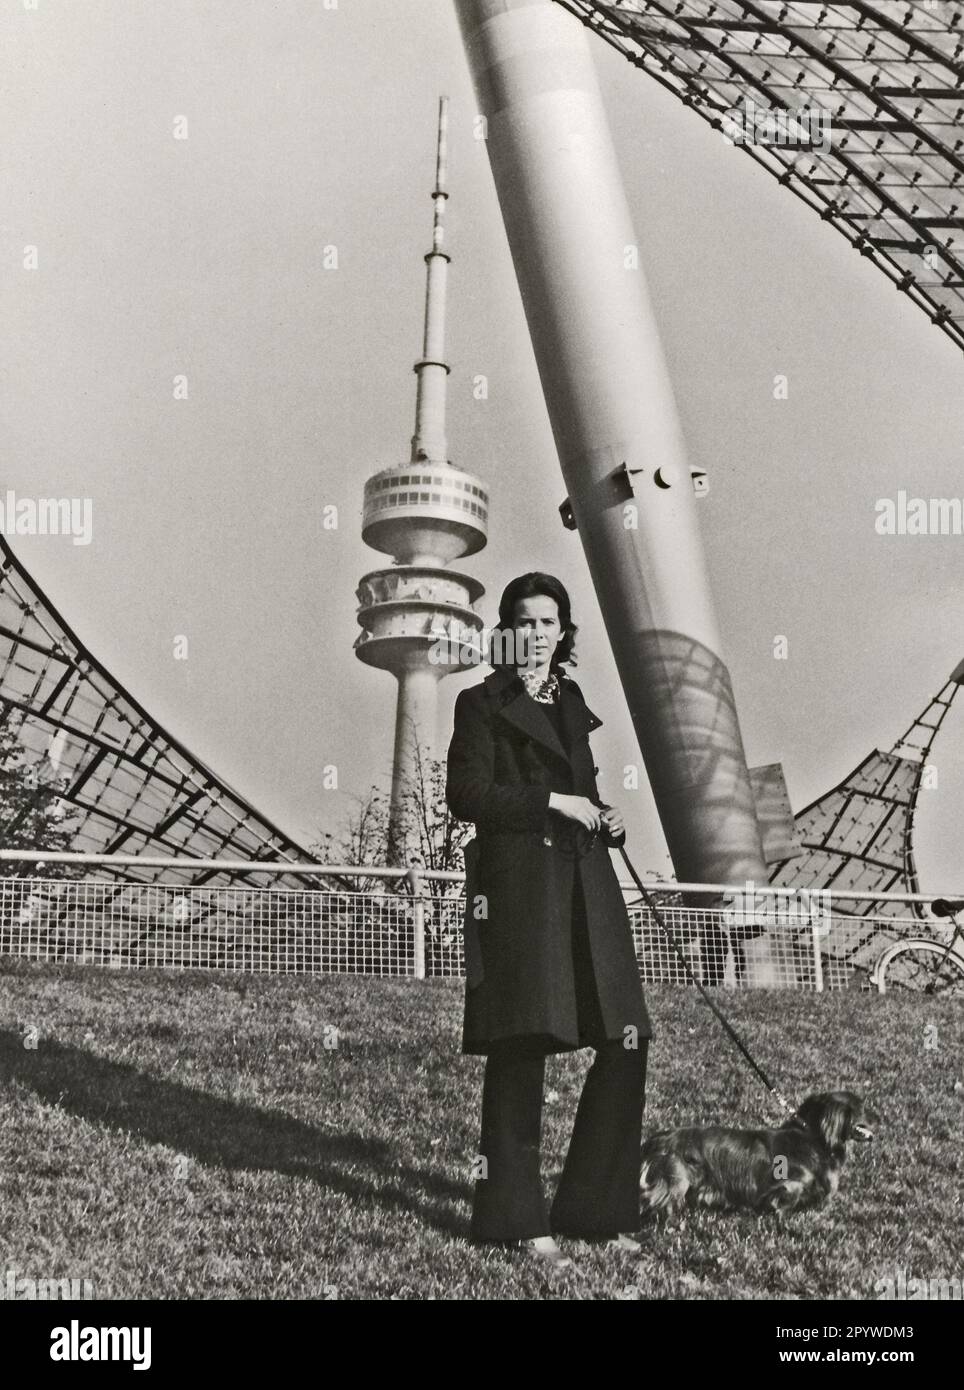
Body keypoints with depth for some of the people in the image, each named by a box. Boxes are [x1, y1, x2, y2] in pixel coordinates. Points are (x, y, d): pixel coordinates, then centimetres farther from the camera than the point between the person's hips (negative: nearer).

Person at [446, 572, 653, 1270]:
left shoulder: (572, 702, 22)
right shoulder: (483, 704, 3)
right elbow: (467, 795, -8)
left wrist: (605, 818, 10)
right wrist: (553, 802, -10)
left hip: (586, 885, 6)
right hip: (519, 882, -6)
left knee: (626, 1042, 1)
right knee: (522, 1048, -5)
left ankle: (594, 1209, 15)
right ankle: (515, 1218, 7)